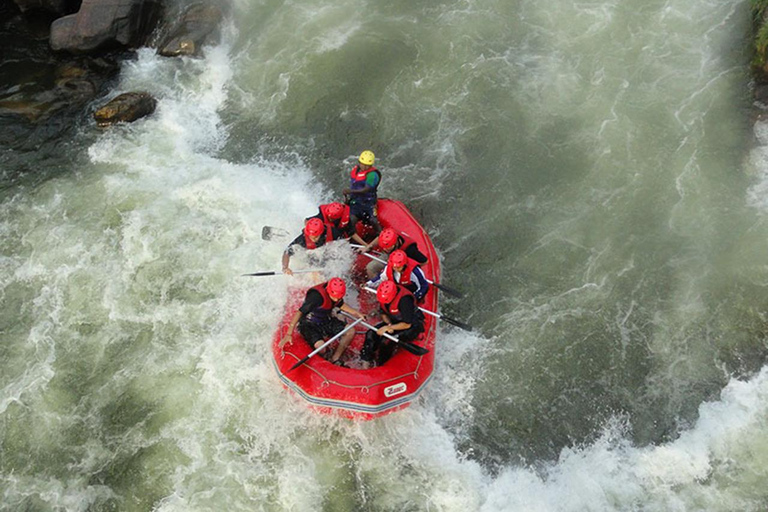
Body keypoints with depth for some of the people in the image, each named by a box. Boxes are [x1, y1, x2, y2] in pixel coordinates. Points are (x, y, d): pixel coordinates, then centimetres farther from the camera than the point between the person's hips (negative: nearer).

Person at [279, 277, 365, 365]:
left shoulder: (337, 293, -9)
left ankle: (335, 359, 1)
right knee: (321, 347, -32)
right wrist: (288, 334, -35)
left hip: (326, 321, 8)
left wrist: (356, 313, 3)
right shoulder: (317, 296, -32)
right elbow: (299, 312, -32)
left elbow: (341, 305, 14)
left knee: (351, 331, -6)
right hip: (309, 324, -8)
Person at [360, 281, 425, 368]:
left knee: (387, 340, -27)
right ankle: (366, 362, -6)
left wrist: (388, 328, -24)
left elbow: (407, 324, -28)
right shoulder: (383, 296, -10)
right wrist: (389, 324, -14)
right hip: (394, 321, 8)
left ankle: (380, 366, -8)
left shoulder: (404, 299, -32)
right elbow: (384, 313, 6)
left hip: (412, 325, -7)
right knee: (371, 334, -10)